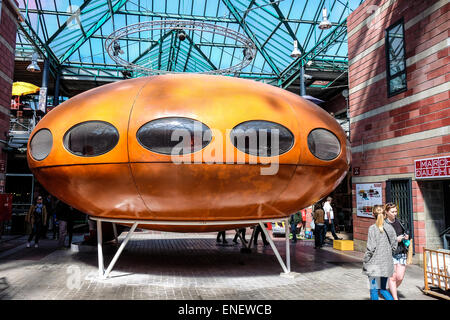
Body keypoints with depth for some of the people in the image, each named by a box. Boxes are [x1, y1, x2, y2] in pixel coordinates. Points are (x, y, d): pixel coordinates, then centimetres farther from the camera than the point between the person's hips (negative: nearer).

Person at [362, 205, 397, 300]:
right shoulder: (390, 228, 1)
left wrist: (365, 261, -5)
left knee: (374, 290, 7)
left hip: (375, 264, -5)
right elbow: (394, 246, 5)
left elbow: (371, 248, -15)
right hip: (387, 264, 5)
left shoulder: (373, 228, -13)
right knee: (382, 289, 19)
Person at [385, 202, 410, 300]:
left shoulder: (398, 221, 9)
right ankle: (395, 298, 11)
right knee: (393, 277, -1)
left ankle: (391, 291, 30)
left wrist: (407, 235, 5)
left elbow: (406, 230, 26)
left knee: (400, 277, 5)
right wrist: (395, 240, -18)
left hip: (402, 252, 5)